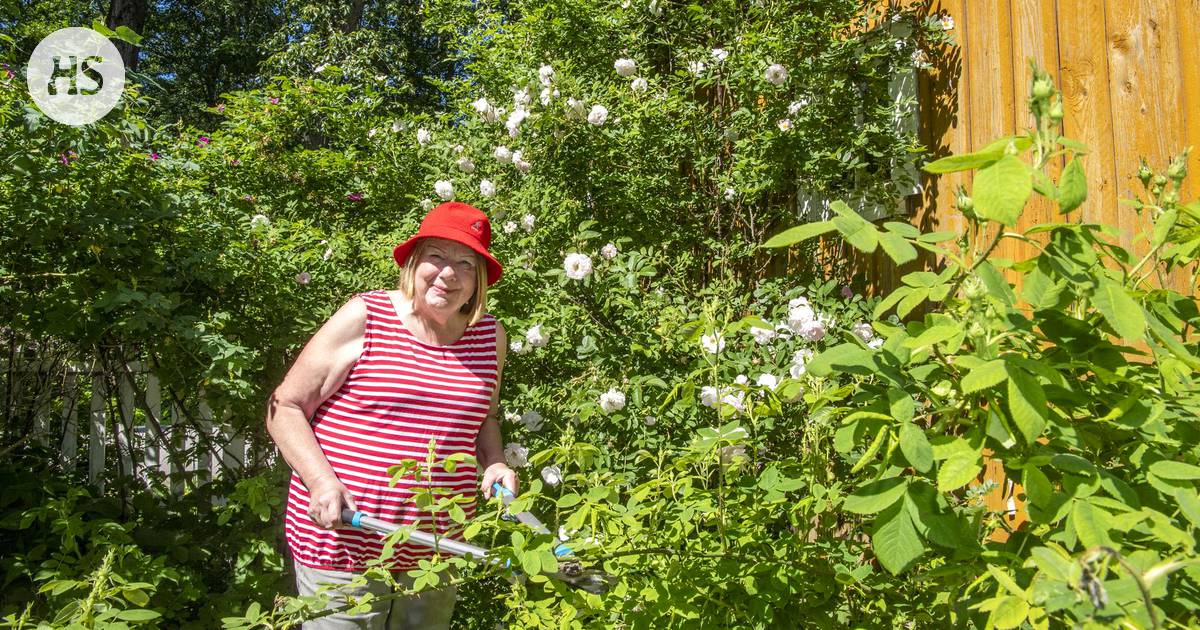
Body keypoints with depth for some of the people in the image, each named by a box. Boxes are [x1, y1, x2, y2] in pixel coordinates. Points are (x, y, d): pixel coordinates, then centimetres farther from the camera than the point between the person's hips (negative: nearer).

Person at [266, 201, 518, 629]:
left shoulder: (490, 337, 5)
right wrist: (320, 479, -18)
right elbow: (284, 408, -5)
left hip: (436, 554, 5)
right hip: (343, 542, -4)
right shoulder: (362, 319, -8)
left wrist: (495, 464, 2)